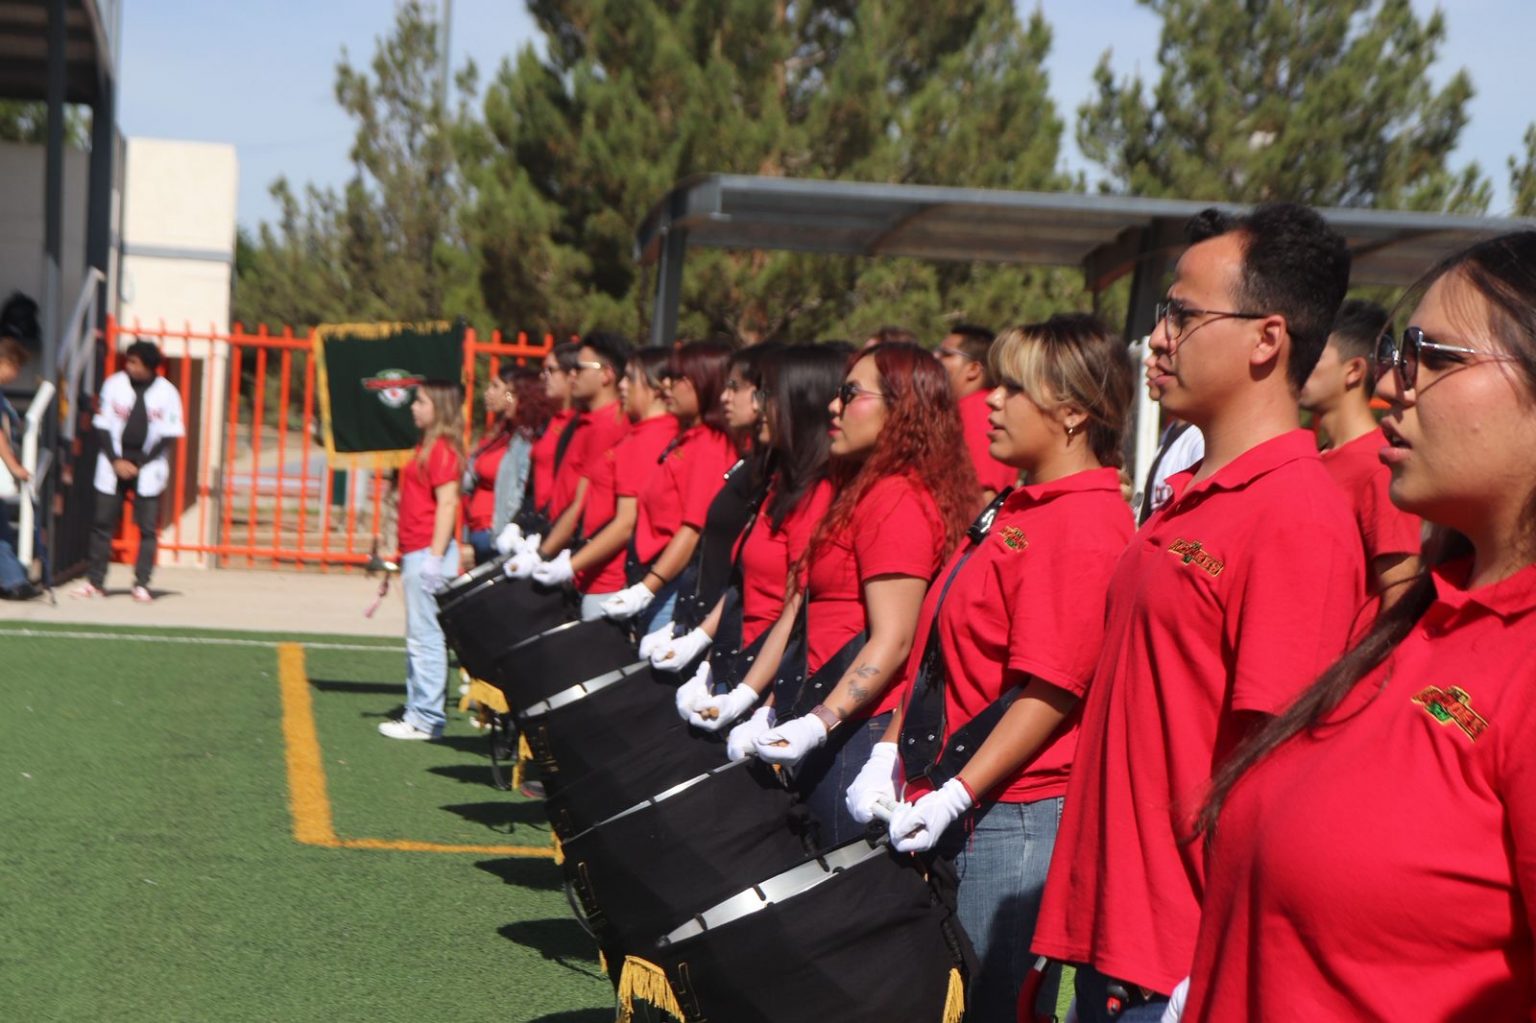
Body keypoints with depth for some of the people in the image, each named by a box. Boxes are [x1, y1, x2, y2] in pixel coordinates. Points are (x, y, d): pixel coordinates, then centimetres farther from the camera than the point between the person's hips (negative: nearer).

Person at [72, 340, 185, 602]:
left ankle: (142, 584, 3)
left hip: (148, 467, -1)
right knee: (103, 523, 2)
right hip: (113, 464, 1)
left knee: (148, 528, -3)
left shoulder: (167, 391, -2)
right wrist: (116, 461, -8)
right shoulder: (114, 384, 1)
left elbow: (168, 435, -3)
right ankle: (94, 581, 8)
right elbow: (103, 426, 3)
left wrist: (139, 464, -9)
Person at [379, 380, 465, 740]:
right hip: (416, 553, 11)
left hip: (429, 552, -11)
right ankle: (417, 713, 21)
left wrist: (435, 556, -23)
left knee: (425, 636, -7)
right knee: (417, 638, 14)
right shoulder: (427, 447, 18)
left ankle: (426, 719, -4)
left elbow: (447, 503, -20)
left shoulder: (441, 449, -13)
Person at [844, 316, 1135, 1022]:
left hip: (1016, 816, -10)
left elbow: (1050, 692, -21)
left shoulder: (1086, 525, -16)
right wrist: (890, 753, 9)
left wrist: (957, 794, -20)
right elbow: (941, 653, 17)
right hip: (945, 810, 10)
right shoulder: (1015, 511, 14)